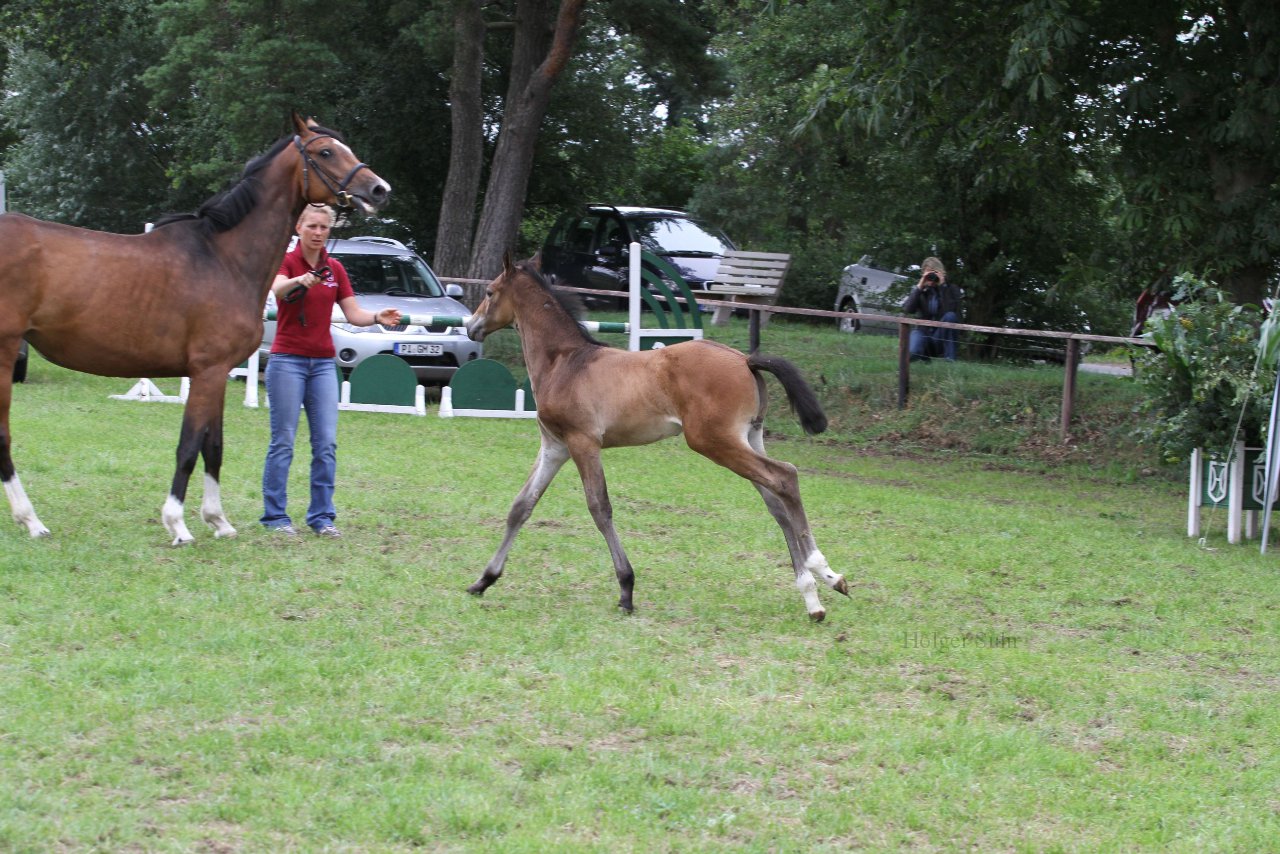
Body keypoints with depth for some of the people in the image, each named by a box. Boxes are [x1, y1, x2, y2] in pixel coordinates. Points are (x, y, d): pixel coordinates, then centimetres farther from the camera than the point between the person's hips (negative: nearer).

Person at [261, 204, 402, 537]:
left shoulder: (335, 268, 11)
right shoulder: (286, 260, -5)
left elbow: (353, 313, 8)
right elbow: (277, 287, -28)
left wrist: (378, 318, -13)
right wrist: (300, 280, -49)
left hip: (323, 362, 5)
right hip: (287, 360, -5)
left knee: (326, 443, 1)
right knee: (283, 441, -3)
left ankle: (322, 515, 7)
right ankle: (274, 515, 3)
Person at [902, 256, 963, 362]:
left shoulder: (951, 289, -3)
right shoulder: (919, 290, 4)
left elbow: (950, 310, -23)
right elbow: (907, 310, -14)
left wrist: (942, 286, -23)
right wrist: (919, 287, -20)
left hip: (942, 336, 0)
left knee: (950, 316, -31)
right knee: (912, 352, -34)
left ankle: (949, 359, -24)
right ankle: (924, 358, 4)